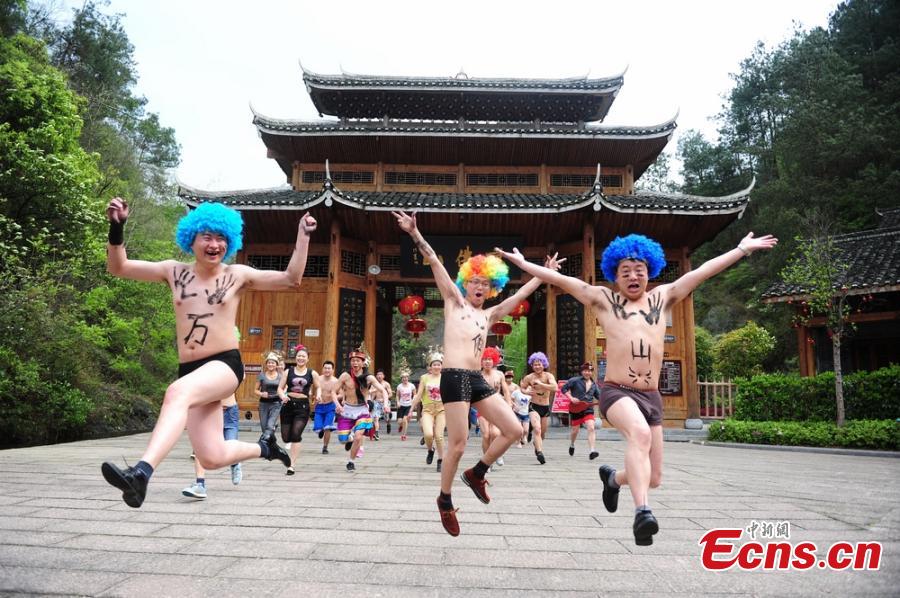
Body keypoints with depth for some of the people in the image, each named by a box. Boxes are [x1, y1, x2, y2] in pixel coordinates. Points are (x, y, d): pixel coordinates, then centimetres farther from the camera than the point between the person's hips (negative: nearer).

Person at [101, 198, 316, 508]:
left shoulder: (238, 275, 5)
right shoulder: (174, 271, 11)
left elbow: (291, 279, 4)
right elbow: (118, 267, 12)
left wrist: (303, 236, -1)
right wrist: (117, 227, -2)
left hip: (225, 364, -4)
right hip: (190, 371, 4)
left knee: (178, 393, -37)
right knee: (212, 457, 3)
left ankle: (141, 473, -47)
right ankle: (263, 447, 33)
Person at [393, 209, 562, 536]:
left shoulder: (489, 315, 21)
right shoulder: (454, 301, 7)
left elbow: (521, 294, 28)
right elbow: (435, 262, -3)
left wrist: (544, 274, 33)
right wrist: (415, 233, -11)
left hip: (477, 380, 7)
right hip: (454, 377, -6)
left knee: (514, 430, 4)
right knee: (457, 444, -4)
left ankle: (476, 473, 23)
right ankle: (445, 500, 19)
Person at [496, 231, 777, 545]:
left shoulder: (663, 298, 15)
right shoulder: (604, 300, 6)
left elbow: (702, 271, 15)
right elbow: (560, 279, 5)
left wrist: (742, 249, 18)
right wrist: (522, 263, 4)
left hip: (651, 396, 4)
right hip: (616, 392, -4)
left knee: (652, 478, 9)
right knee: (639, 433, -37)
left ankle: (613, 478, 41)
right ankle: (642, 512, -39)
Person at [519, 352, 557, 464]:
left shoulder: (548, 376, -9)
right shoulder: (529, 377, -6)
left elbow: (555, 388, -27)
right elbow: (521, 388, 10)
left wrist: (540, 384, -30)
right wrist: (527, 392, -12)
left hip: (546, 407, 2)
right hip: (534, 406, -2)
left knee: (543, 432, 16)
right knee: (537, 429, -24)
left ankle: (537, 444, 47)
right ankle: (540, 452, -27)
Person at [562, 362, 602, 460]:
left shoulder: (594, 384, 9)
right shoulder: (575, 380, -5)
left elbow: (598, 397, 17)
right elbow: (563, 389, -5)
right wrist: (571, 398, -16)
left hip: (588, 409, 3)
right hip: (576, 409, -2)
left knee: (591, 428, -17)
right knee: (575, 430, 9)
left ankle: (592, 451, -21)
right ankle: (572, 445, 40)